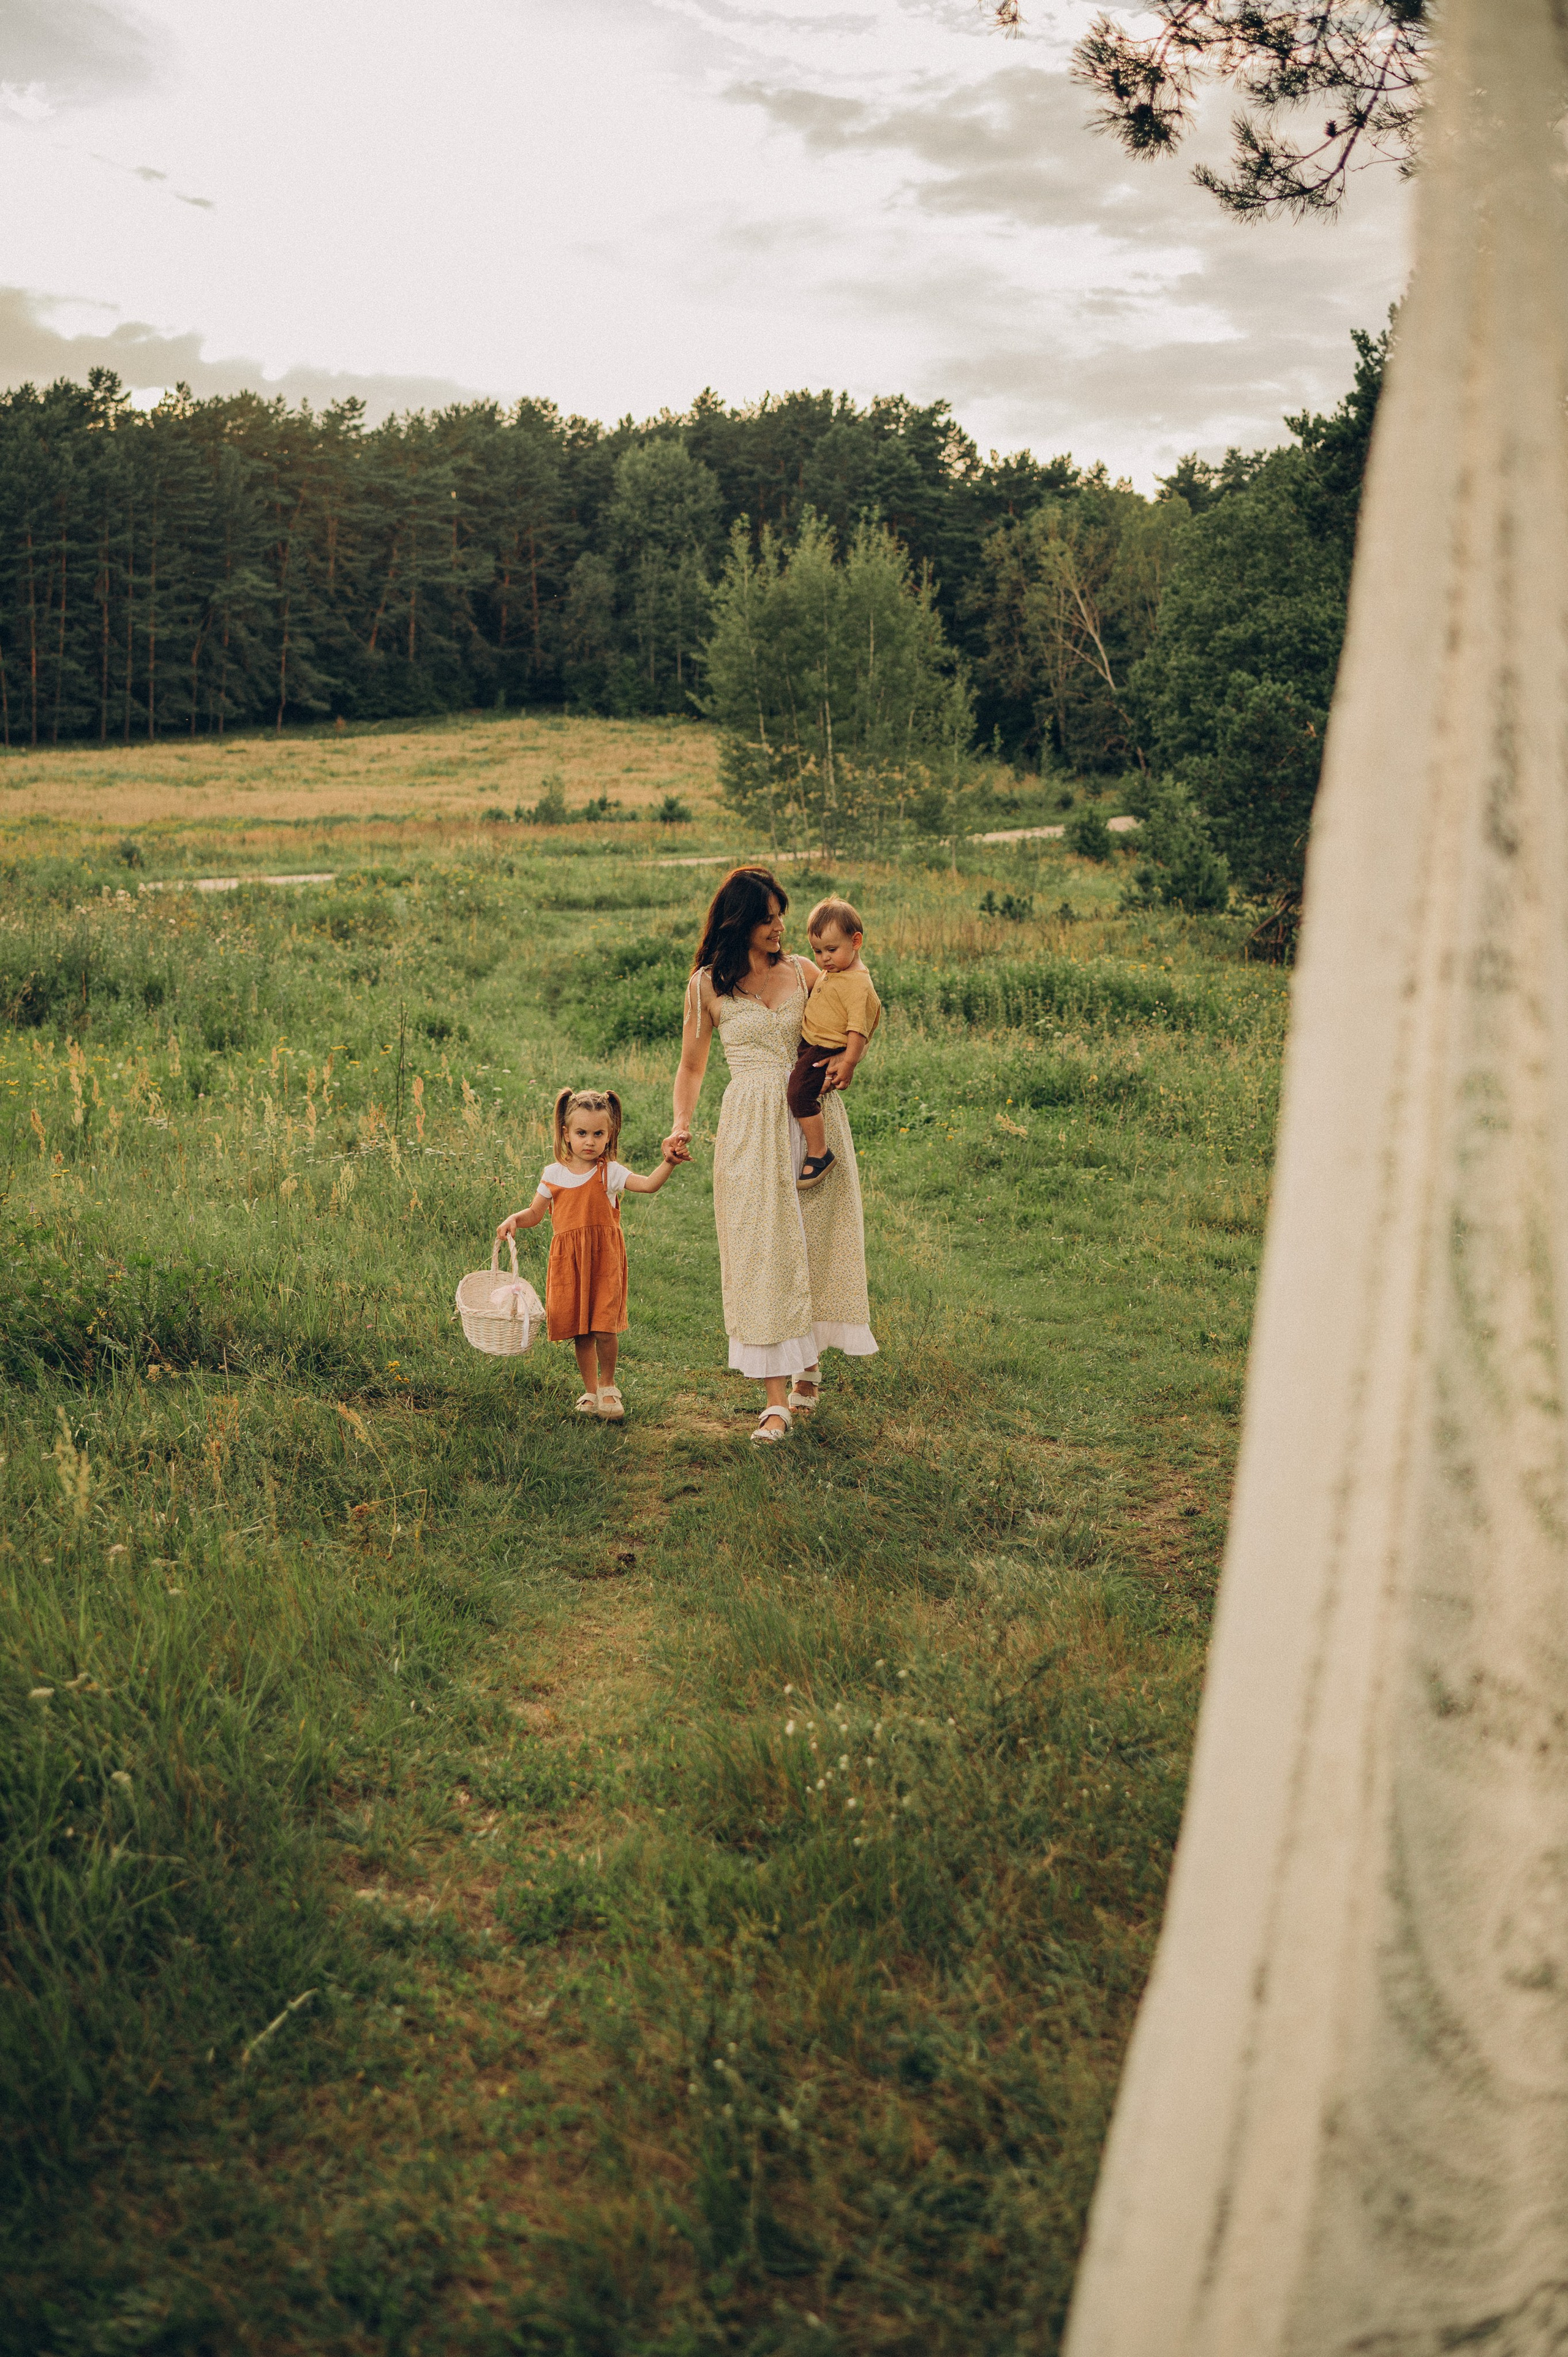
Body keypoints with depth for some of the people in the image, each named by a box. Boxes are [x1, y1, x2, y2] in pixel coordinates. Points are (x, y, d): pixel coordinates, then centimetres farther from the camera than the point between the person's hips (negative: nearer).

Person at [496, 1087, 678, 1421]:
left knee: (605, 1329, -8)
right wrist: (514, 1220, -5)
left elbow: (648, 1185, -18)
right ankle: (591, 1391, 25)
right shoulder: (554, 1174, 6)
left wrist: (668, 1163, -35)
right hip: (568, 1261, 3)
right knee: (579, 1331, 8)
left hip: (604, 1259, -3)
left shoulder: (610, 1172, -3)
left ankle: (608, 1387, 16)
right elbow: (536, 1214, 14)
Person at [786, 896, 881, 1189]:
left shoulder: (857, 983, -20)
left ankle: (818, 1154, -19)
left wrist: (848, 1062, -27)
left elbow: (858, 1028, -24)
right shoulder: (830, 974, 12)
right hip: (809, 1046, 11)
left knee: (799, 1092, -24)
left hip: (827, 1054, -11)